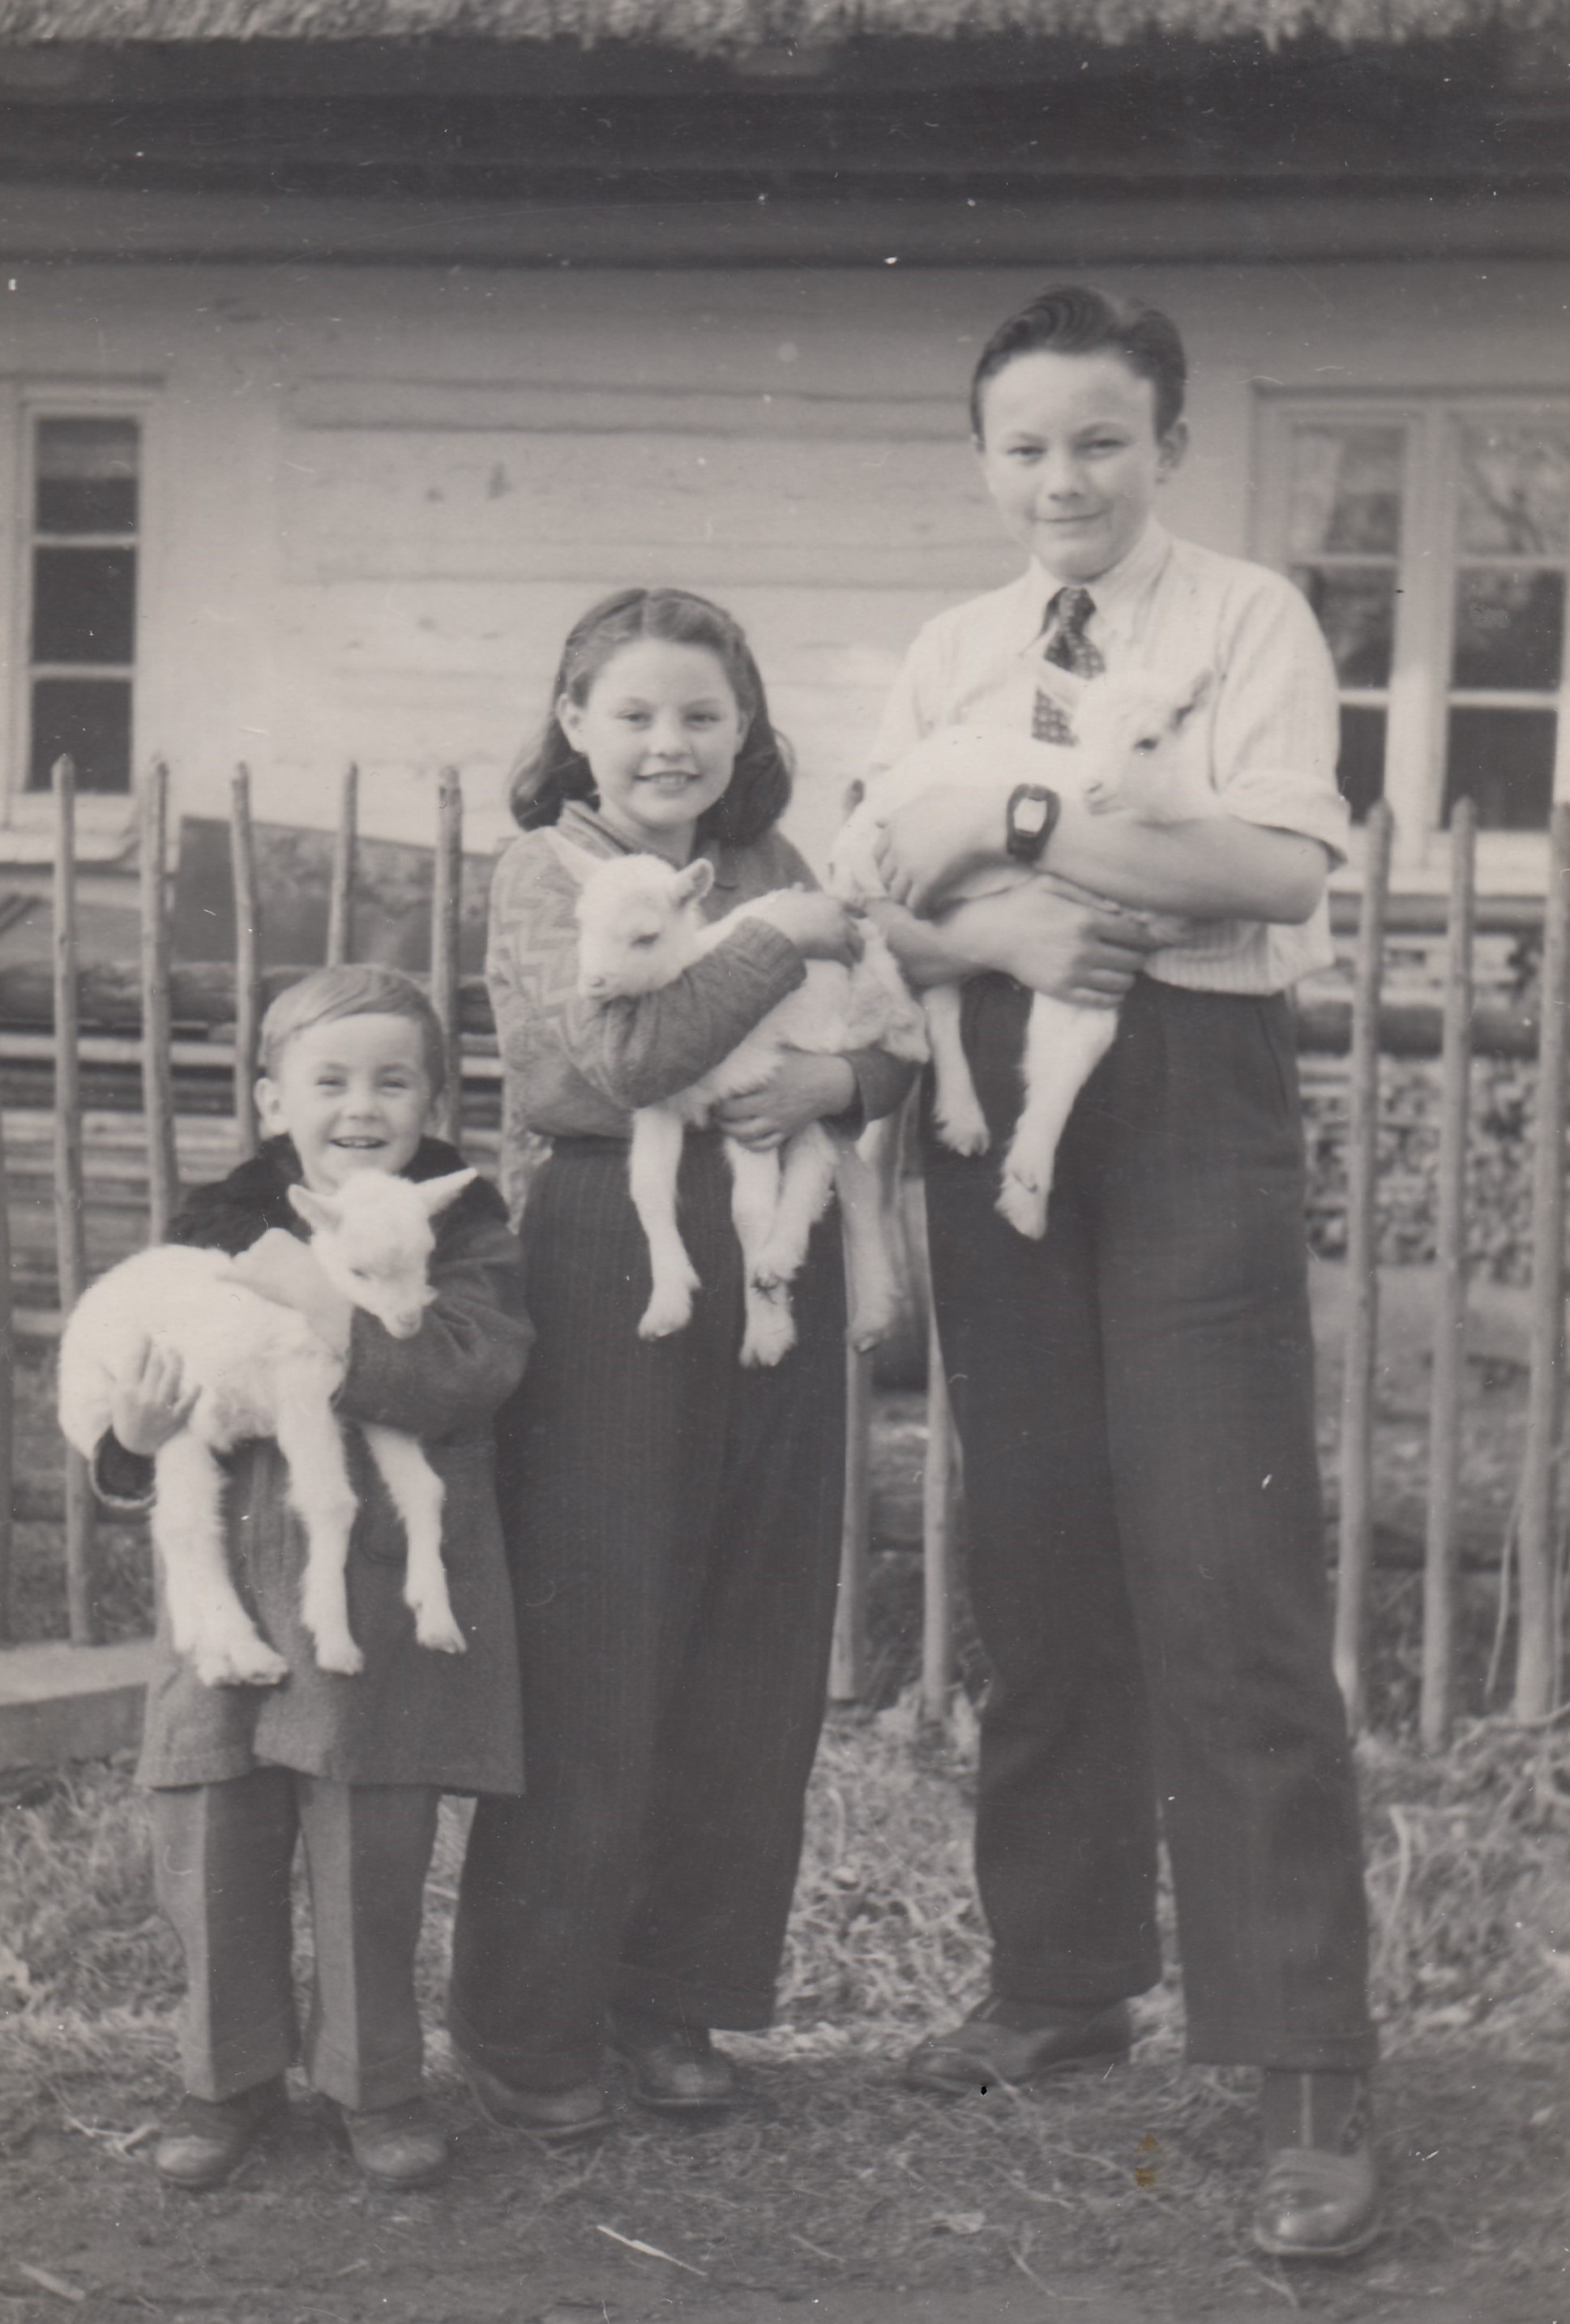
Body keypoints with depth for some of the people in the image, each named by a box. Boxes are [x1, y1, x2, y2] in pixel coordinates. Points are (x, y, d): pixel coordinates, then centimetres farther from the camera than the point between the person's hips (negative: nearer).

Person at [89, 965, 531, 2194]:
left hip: (384, 1598, -2)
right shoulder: (221, 1230, 7)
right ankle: (231, 2077, 26)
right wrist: (136, 1437, -12)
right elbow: (152, 1386, 10)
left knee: (374, 1858, 4)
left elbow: (460, 1376, -19)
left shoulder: (465, 1238, -1)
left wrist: (321, 1306, -24)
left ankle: (374, 2082, 23)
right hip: (230, 1583, 3)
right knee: (214, 1848, 7)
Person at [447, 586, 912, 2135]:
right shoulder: (544, 872, -1)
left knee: (754, 1648, 8)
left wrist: (837, 1079, -11)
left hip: (774, 1265, 5)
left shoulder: (769, 874, 14)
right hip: (609, 1264, -5)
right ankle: (526, 2022, 11)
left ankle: (677, 1997, 22)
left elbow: (892, 1050, 10)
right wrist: (779, 939, -13)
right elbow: (627, 1052, -17)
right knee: (589, 1650, -2)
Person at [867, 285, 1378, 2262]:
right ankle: (1060, 1976, 25)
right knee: (1034, 1566, 11)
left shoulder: (1247, 619, -1)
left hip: (1195, 1093, -5)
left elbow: (1278, 860, -15)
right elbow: (883, 908, 7)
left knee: (1227, 1579, -9)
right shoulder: (948, 657, 13)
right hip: (1003, 1098, 5)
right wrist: (993, 931, -15)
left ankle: (1309, 2074, -5)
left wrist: (1016, 819, -18)